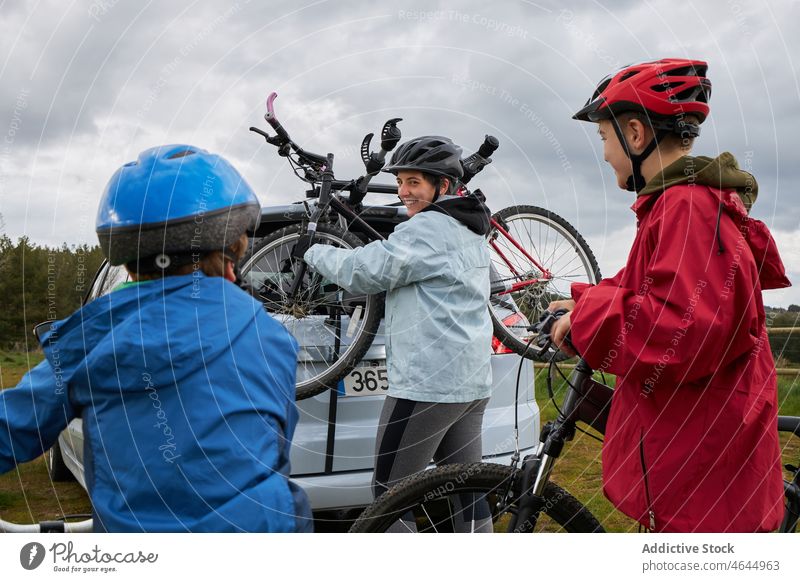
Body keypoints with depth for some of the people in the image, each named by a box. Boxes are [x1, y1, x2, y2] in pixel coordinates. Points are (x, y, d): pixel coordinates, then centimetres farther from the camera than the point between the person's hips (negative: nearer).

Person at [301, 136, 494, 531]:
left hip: (427, 384, -10)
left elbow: (364, 272, -15)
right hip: (472, 381, 10)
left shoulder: (427, 228, -14)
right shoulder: (470, 230, 17)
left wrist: (313, 252, 0)